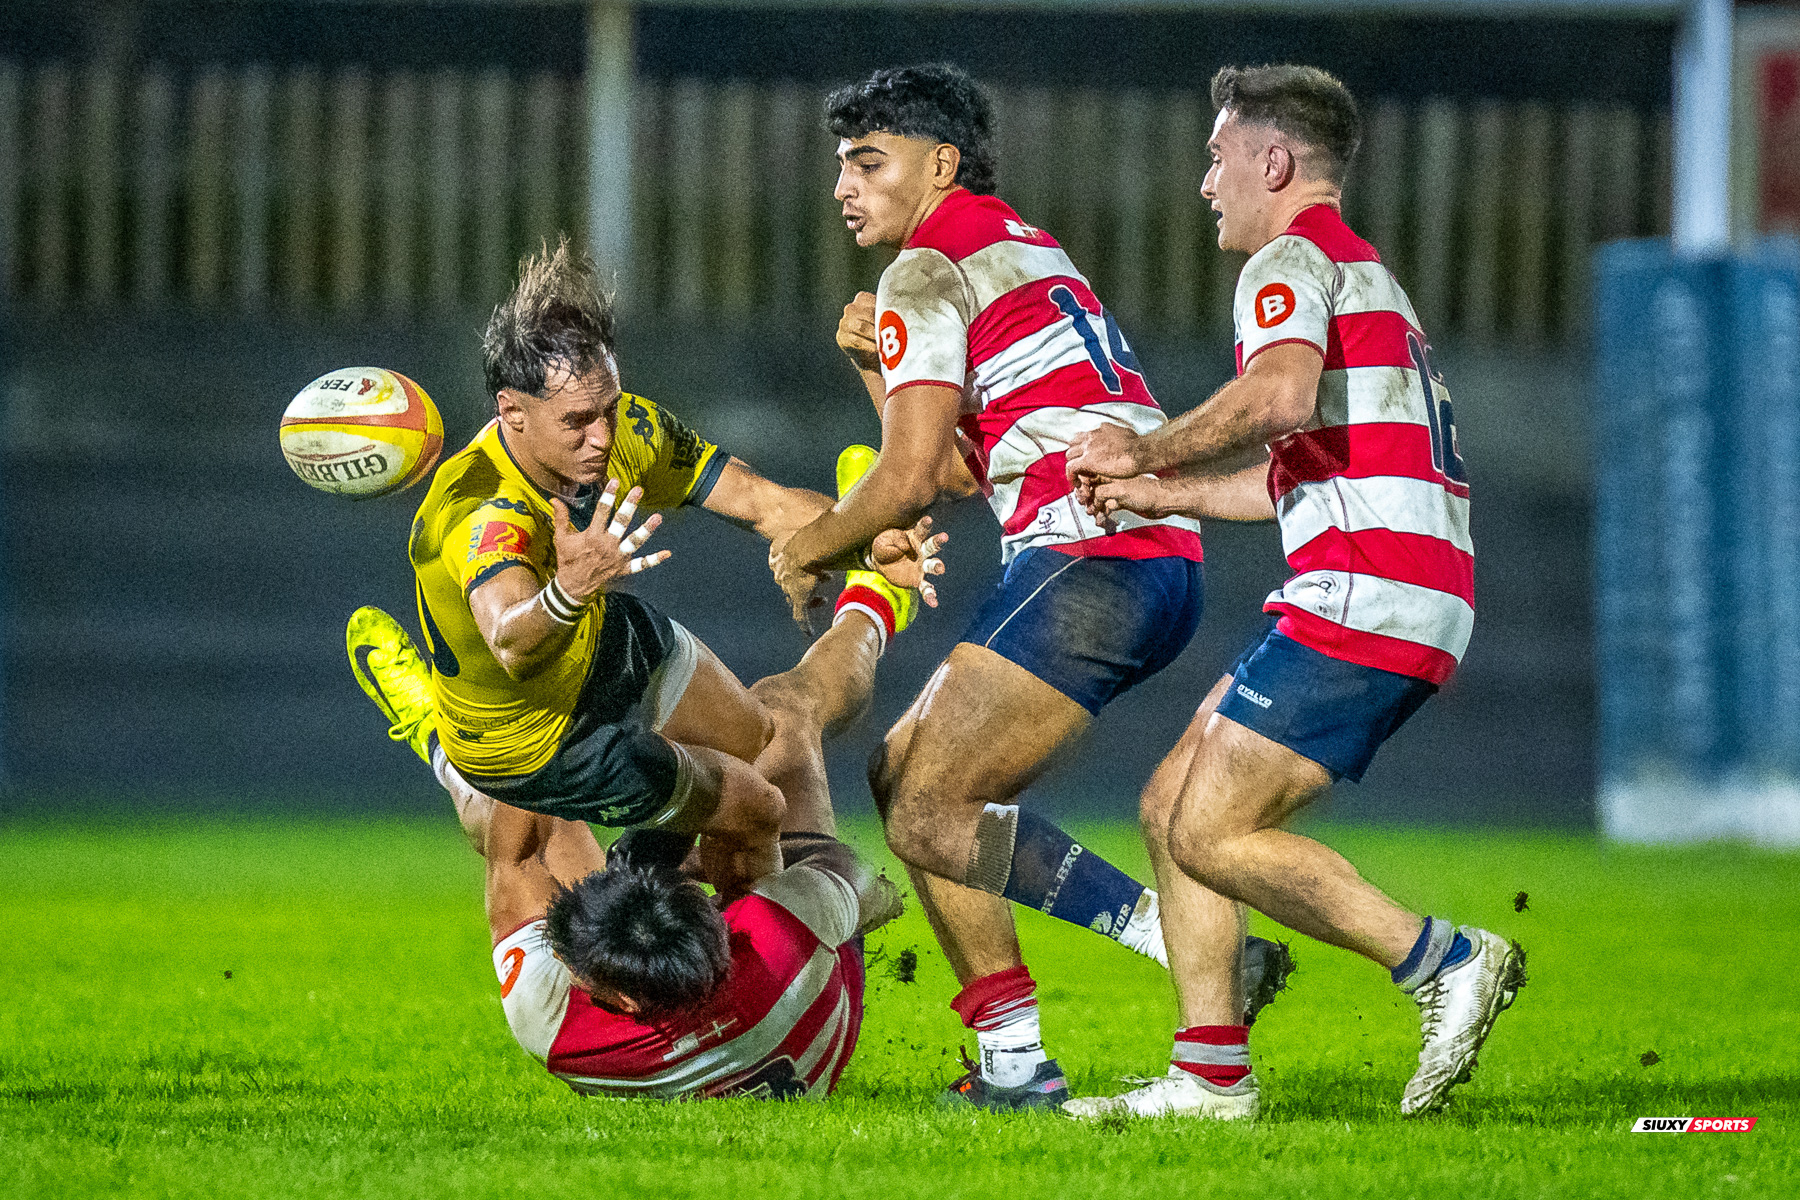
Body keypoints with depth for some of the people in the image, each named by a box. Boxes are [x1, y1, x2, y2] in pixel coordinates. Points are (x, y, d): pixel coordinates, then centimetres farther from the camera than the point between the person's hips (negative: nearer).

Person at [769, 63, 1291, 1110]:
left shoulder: (928, 271, -4)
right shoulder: (1020, 248, 26)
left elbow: (908, 482, -10)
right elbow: (958, 469, 26)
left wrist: (807, 549, 7)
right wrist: (878, 370, 14)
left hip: (1088, 558, -10)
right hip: (1159, 564, 10)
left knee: (928, 814, -9)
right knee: (905, 775, 15)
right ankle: (1013, 1063, 9)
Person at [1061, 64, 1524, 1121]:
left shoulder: (1294, 260, -4)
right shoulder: (1363, 273, 28)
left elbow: (1281, 396, -25)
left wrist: (1145, 452, -13)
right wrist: (1163, 495, 31)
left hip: (1362, 595, -10)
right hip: (1418, 605, 10)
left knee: (1211, 835, -11)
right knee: (1173, 806, 11)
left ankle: (1447, 961, -14)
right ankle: (1212, 1073, 7)